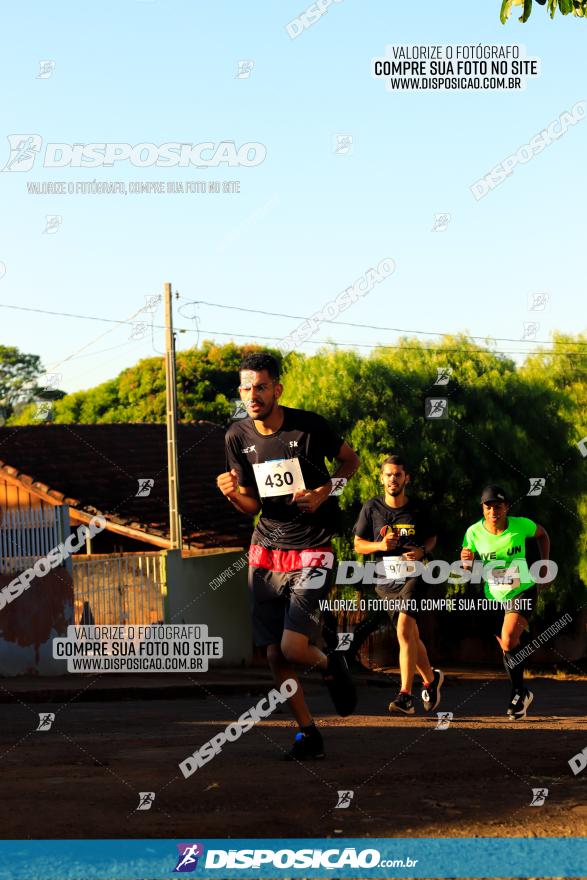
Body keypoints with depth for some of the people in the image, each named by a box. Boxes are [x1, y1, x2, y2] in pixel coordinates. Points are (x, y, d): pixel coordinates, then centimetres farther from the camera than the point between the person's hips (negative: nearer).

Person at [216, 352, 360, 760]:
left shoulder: (309, 425, -11)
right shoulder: (238, 436, 2)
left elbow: (351, 460, 6)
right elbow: (253, 505, 9)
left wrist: (322, 493, -11)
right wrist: (232, 493, -13)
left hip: (312, 552, -5)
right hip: (266, 551, 5)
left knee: (293, 648, -17)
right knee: (274, 655, 3)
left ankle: (330, 662, 19)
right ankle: (308, 734, 19)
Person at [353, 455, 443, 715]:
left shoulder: (419, 509, 2)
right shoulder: (371, 508, 4)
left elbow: (432, 537, 15)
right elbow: (358, 544, 9)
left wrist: (422, 551, -6)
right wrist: (380, 545, -10)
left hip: (413, 575, -3)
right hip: (385, 579, 3)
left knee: (404, 629, -21)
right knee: (411, 636, 10)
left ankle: (405, 695, -24)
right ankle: (431, 679, 37)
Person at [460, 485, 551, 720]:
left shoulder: (521, 525, -14)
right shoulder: (474, 532, -11)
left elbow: (542, 535, 8)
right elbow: (467, 570, -7)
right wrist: (466, 560, -30)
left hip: (523, 592, -3)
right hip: (494, 595, 3)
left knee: (508, 642, -21)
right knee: (508, 648, 8)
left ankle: (518, 692, -5)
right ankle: (522, 694, 28)